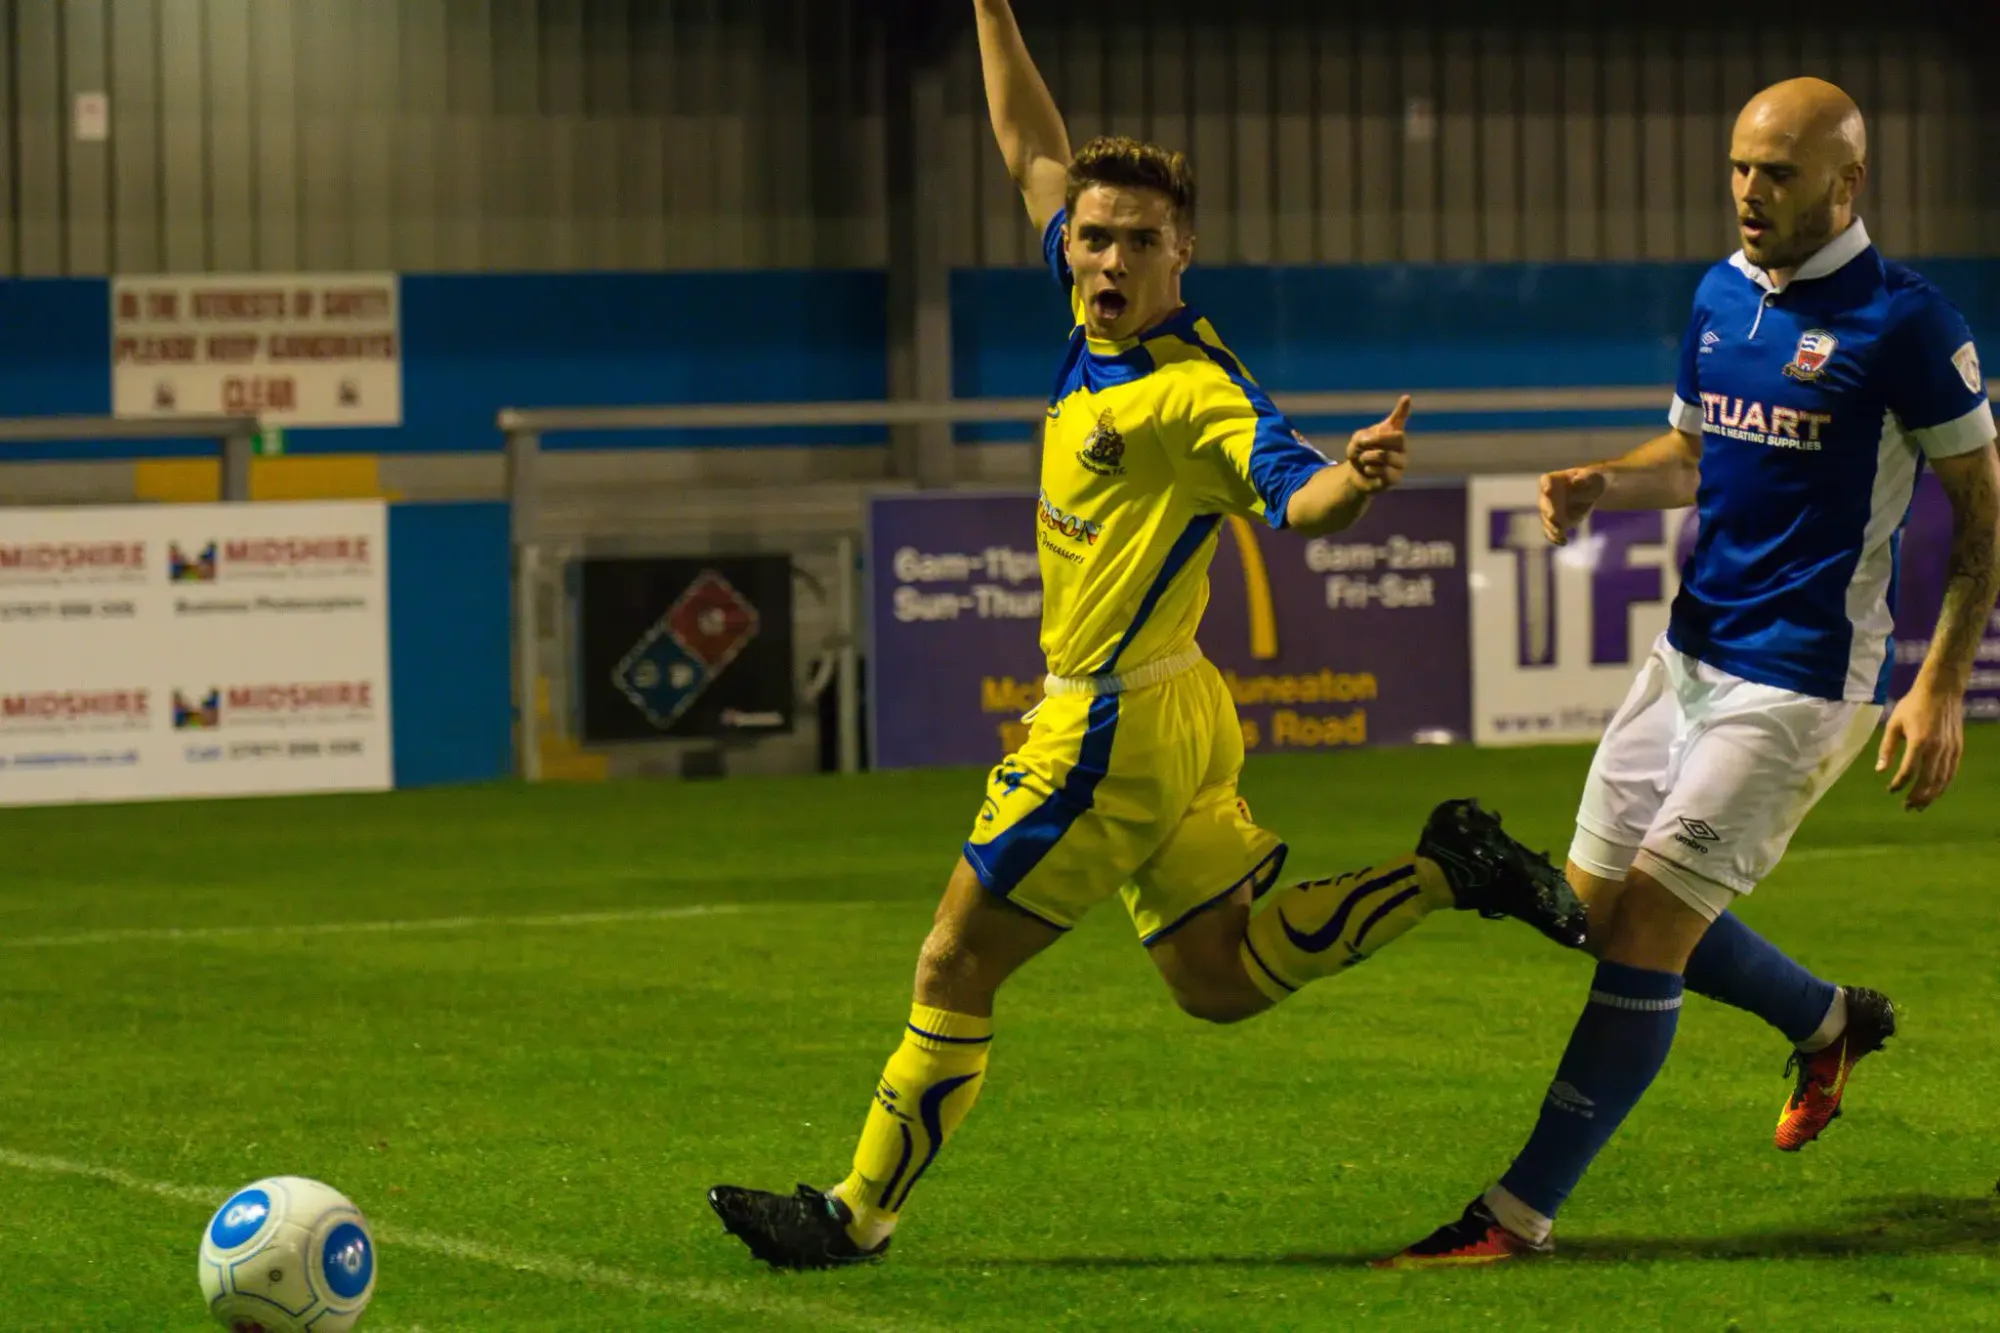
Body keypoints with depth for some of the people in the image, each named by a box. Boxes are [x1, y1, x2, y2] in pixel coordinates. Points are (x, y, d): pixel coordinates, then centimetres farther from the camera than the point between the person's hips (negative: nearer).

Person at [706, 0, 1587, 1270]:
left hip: (1115, 725, -9)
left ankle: (858, 1213, 13)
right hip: (1169, 719, 9)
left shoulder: (1192, 390, -20)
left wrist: (1356, 476, -56)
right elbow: (1037, 152, 14)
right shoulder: (1104, 332, 3)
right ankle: (1451, 871, 13)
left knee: (955, 970, 3)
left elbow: (1295, 493, -34)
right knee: (1223, 977, 15)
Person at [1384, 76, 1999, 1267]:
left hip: (1797, 682, -8)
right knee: (1599, 901, 12)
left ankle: (1521, 1214, -7)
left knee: (1645, 926, -13)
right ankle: (1833, 1022, 37)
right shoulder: (1721, 296, 8)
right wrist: (1601, 487, 1)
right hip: (1690, 654, 8)